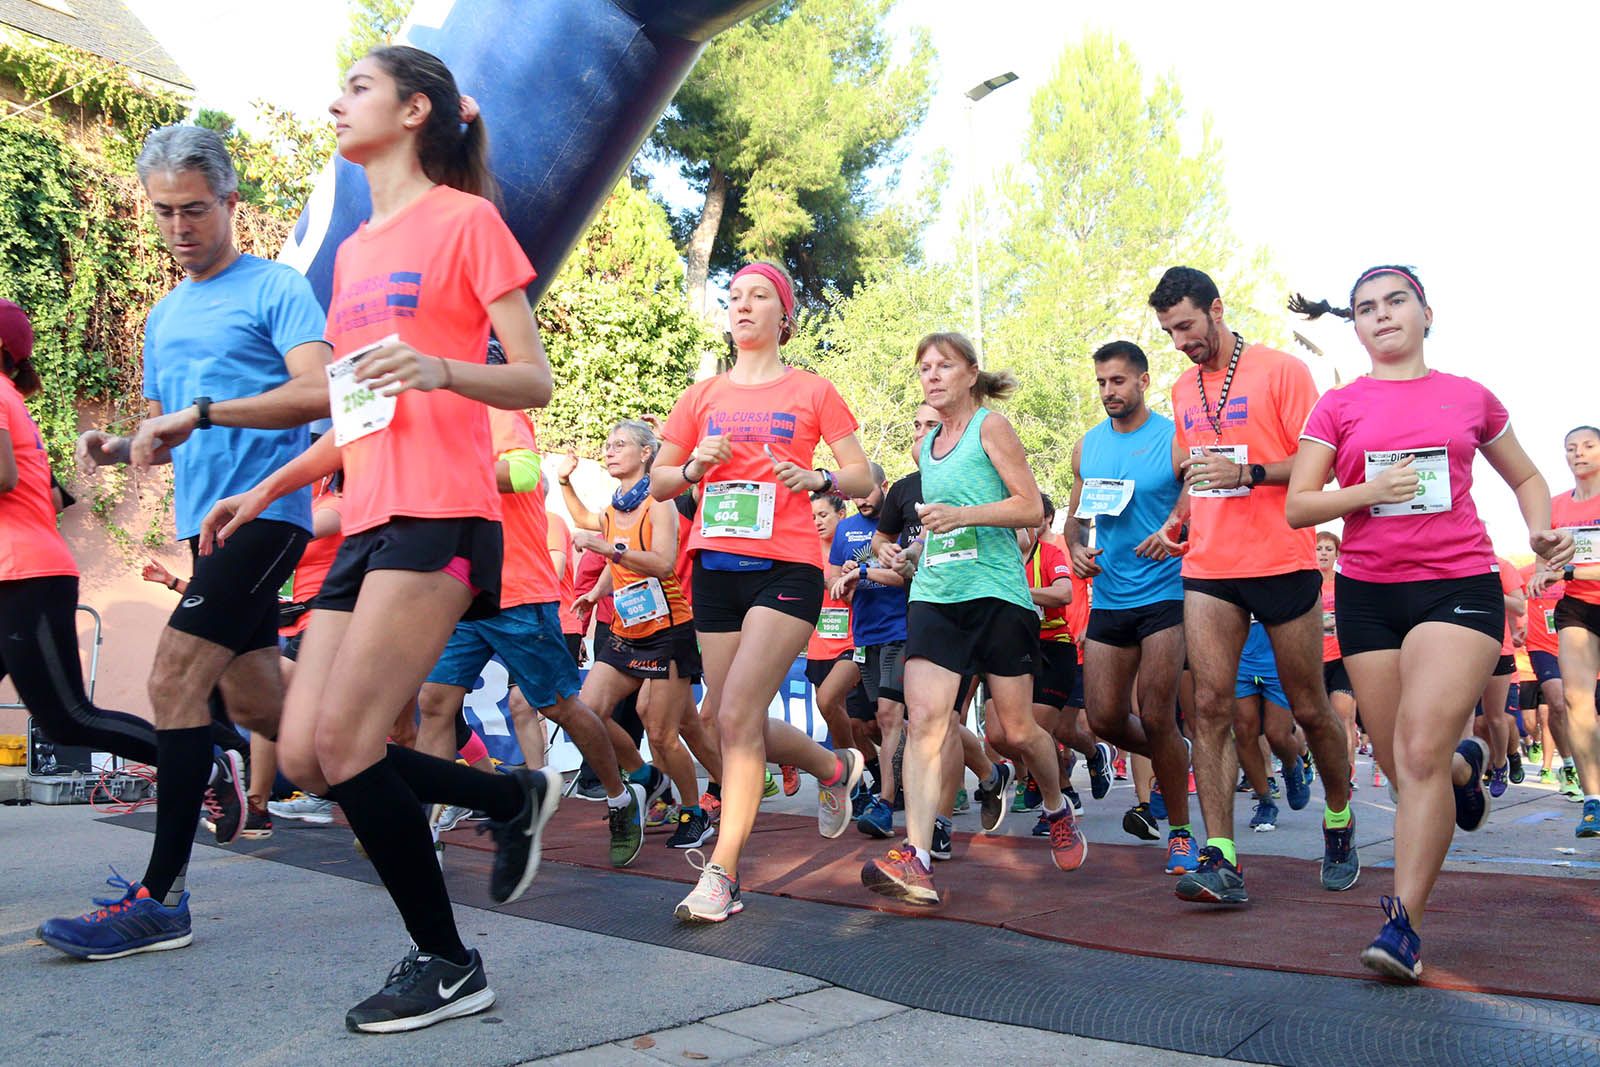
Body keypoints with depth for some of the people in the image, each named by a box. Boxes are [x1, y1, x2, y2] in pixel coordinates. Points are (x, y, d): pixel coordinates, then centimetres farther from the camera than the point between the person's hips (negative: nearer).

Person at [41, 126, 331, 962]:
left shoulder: (275, 289, -2)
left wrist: (201, 411, -22)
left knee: (174, 676, -15)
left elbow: (319, 393, -17)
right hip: (206, 521, 8)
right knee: (253, 699, 10)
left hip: (263, 511, -8)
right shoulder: (164, 315, 21)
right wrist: (119, 448, 4)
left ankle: (161, 898, -7)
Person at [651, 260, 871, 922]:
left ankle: (721, 873, -6)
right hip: (716, 566, 5)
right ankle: (835, 767, 37)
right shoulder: (703, 396, 14)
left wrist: (819, 479, -14)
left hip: (786, 568, -5)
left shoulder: (812, 392, 6)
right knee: (739, 725, 8)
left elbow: (863, 477, 6)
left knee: (736, 716, -16)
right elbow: (659, 484, 16)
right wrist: (694, 466, -5)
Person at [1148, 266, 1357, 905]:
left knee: (1309, 708, 7)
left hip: (1282, 563, -4)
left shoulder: (1281, 371, -3)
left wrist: (1246, 472, -21)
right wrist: (1177, 519, 11)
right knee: (1210, 704, -8)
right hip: (1209, 569, 4)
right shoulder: (1183, 390, 15)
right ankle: (1221, 859, -9)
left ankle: (1339, 823, 33)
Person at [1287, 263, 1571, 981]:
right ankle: (1464, 763, 44)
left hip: (1459, 586, -1)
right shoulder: (1338, 407, 6)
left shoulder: (1471, 398, 9)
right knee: (1403, 767, 7)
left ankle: (1402, 923, -11)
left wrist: (1543, 529, 3)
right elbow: (1297, 507, 2)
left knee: (1421, 752, -18)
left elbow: (1525, 476, 23)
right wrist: (1370, 490, -14)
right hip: (1367, 593, 2)